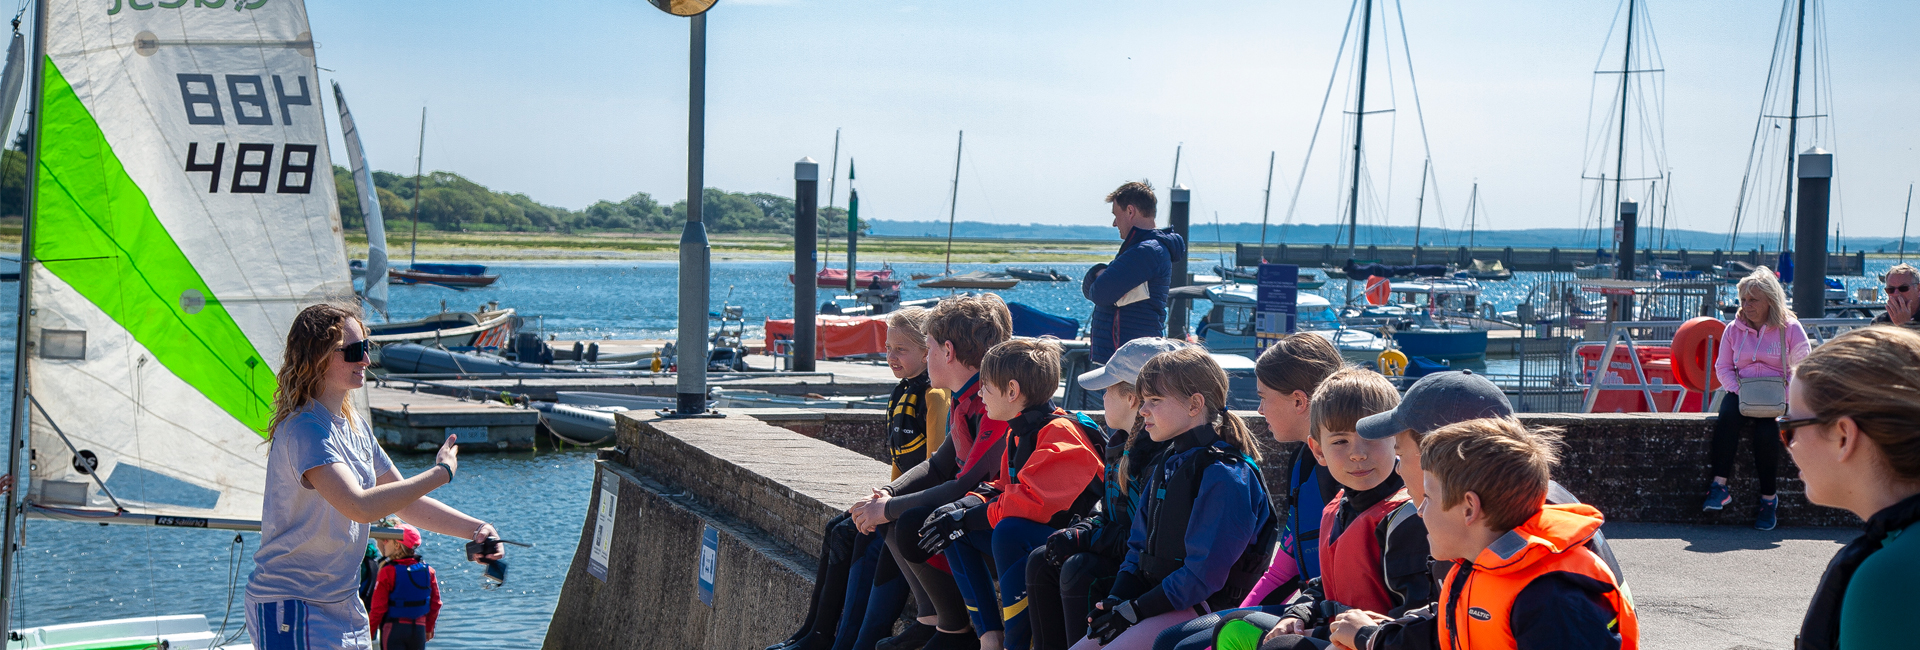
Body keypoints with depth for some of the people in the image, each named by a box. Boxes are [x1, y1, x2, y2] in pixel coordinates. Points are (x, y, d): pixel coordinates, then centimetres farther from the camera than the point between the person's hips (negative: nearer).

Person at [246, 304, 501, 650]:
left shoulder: (355, 426, 10)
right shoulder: (304, 430, -20)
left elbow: (404, 501, 17)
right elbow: (361, 507, -33)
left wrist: (474, 528, 3)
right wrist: (441, 472, -21)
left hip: (343, 605, 9)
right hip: (291, 609, -9)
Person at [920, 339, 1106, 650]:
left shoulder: (1059, 433, -20)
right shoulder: (1019, 431, 10)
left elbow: (1030, 504, -30)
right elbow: (1005, 490, 18)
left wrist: (966, 518, -19)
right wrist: (964, 506, -3)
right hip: (1028, 544, 10)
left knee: (1009, 531, -35)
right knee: (955, 532, 2)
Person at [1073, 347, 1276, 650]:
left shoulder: (1225, 475, -16)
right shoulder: (1167, 463, 13)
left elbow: (1203, 574, -20)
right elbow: (1139, 544, 17)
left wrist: (1135, 610, -17)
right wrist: (1116, 600, 0)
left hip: (1204, 609, -9)